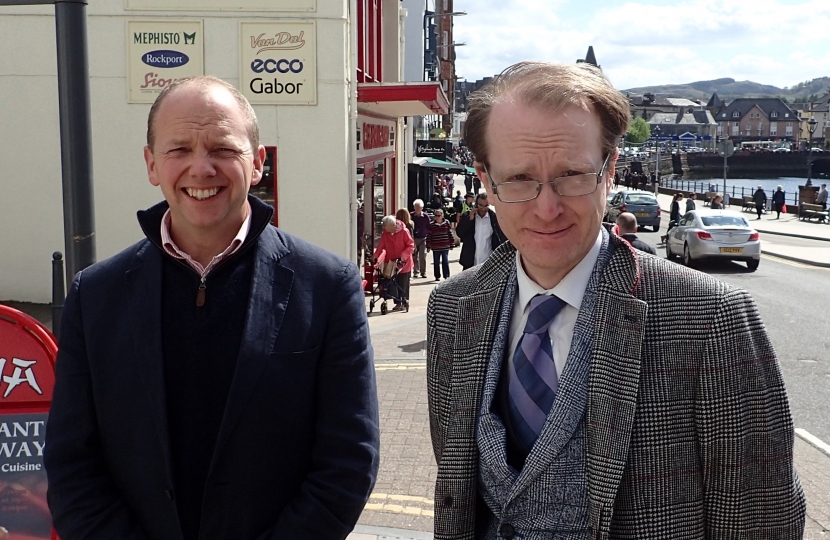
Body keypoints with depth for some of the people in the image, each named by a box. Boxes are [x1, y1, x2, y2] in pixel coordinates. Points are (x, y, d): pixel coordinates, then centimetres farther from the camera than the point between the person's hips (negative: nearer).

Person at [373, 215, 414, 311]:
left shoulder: (404, 231, -14)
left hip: (404, 263, -4)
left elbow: (411, 245, -13)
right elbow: (381, 246, -3)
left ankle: (404, 303, 16)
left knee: (403, 284, 4)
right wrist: (375, 257, -17)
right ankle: (398, 302, 15)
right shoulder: (385, 233, -1)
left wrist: (403, 256, -22)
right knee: (393, 284, 3)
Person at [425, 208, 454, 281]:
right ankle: (437, 276, 17)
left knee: (445, 262, -1)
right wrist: (428, 246, 0)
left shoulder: (447, 223, 1)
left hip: (445, 247, -1)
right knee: (436, 263, 8)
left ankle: (446, 276, 4)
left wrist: (451, 244, 4)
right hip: (435, 247, 1)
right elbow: (429, 236, 1)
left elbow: (450, 234, 5)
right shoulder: (431, 224, 0)